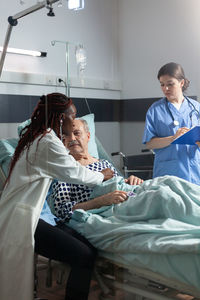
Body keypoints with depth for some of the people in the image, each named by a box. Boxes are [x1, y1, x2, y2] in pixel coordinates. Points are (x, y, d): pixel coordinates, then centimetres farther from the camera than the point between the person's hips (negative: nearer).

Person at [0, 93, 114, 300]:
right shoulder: (49, 142, -13)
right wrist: (102, 176, 14)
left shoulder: (35, 137, 19)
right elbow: (74, 173, -5)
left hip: (19, 214, 10)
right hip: (20, 219, -10)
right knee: (84, 256, -17)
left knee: (87, 246, 3)